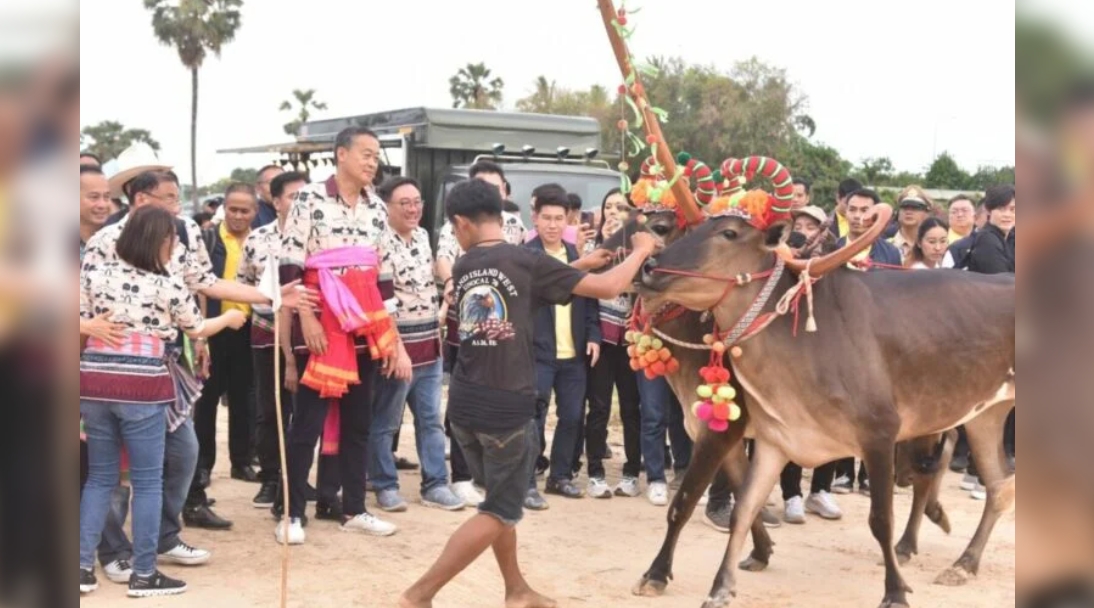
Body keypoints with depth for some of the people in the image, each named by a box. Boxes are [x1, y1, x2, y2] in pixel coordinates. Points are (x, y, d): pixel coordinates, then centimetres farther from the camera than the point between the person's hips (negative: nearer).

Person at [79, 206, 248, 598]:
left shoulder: (95, 275, 5)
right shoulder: (168, 286, -3)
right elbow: (197, 329, 12)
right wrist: (230, 319, 29)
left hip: (95, 382, 4)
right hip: (142, 385, -4)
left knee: (100, 477, 15)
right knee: (147, 481, 5)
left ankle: (82, 567, 14)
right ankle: (144, 575, 9)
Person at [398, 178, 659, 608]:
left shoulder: (463, 267, 7)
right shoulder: (526, 261, -11)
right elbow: (608, 287, -10)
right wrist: (642, 250, 6)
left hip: (465, 400, 6)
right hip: (508, 405, -6)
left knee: (498, 500, 22)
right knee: (501, 511, 5)